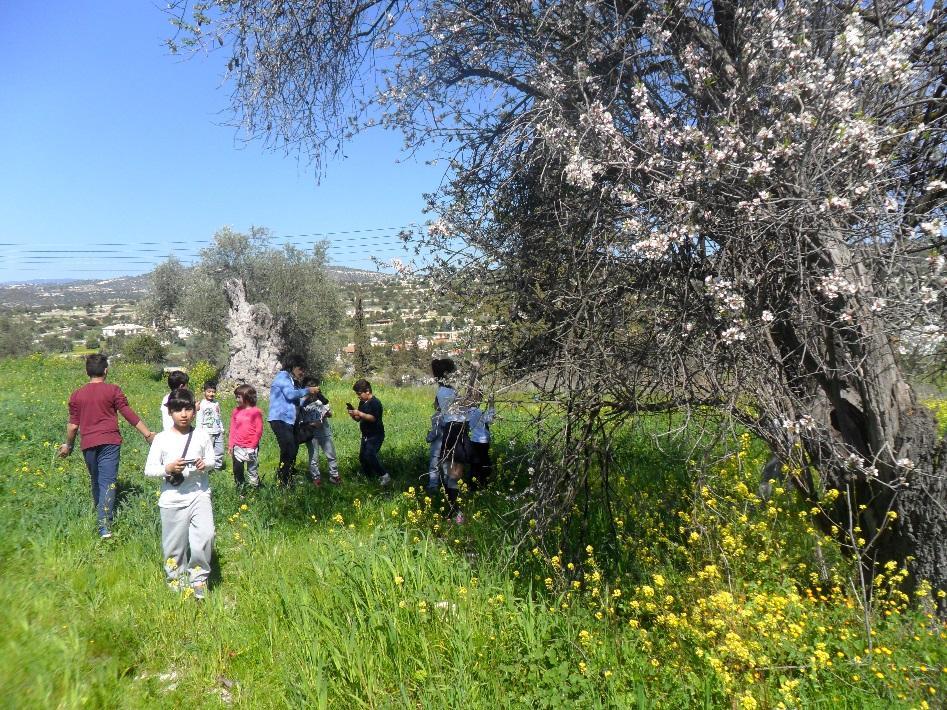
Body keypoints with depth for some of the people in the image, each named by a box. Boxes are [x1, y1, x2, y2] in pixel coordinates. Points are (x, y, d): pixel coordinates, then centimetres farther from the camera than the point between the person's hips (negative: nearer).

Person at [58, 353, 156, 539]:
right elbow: (129, 414, -6)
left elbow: (73, 425, 9)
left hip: (88, 444, 4)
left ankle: (100, 516, 32)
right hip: (109, 442, -3)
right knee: (108, 482, -7)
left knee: (96, 482, 19)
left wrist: (68, 445, 25)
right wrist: (148, 434, -3)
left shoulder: (77, 395, 7)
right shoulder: (113, 390, -3)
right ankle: (105, 526, -16)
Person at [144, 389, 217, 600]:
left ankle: (198, 581, 4)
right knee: (174, 545, 9)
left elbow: (212, 461, 11)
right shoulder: (161, 439, -2)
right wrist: (168, 469, -19)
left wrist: (206, 464, -11)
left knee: (205, 536, -16)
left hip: (199, 495, 0)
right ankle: (176, 582, 31)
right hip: (172, 500, 0)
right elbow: (149, 469, -1)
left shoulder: (202, 435, 3)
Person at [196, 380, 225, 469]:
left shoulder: (216, 403, 10)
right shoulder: (201, 404, -8)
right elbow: (199, 420, -8)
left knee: (220, 451, 9)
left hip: (218, 432, 6)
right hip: (207, 433, -6)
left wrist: (222, 428, 18)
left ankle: (218, 467, 22)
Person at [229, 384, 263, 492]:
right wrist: (230, 445, 5)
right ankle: (240, 492, 18)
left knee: (252, 471, 4)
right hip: (237, 447, 4)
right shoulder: (236, 411, 7)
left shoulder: (256, 412, -5)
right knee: (237, 472, 8)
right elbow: (232, 429, 10)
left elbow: (259, 430, -5)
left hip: (251, 448, -4)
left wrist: (253, 445, -11)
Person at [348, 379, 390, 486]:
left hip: (376, 435, -9)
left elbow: (373, 418, -25)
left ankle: (384, 476, -11)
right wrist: (353, 414, -6)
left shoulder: (375, 402, -15)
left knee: (370, 455, -20)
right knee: (362, 457, 10)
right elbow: (358, 419, 14)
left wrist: (359, 413, -26)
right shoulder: (362, 403, 10)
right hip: (366, 436, 9)